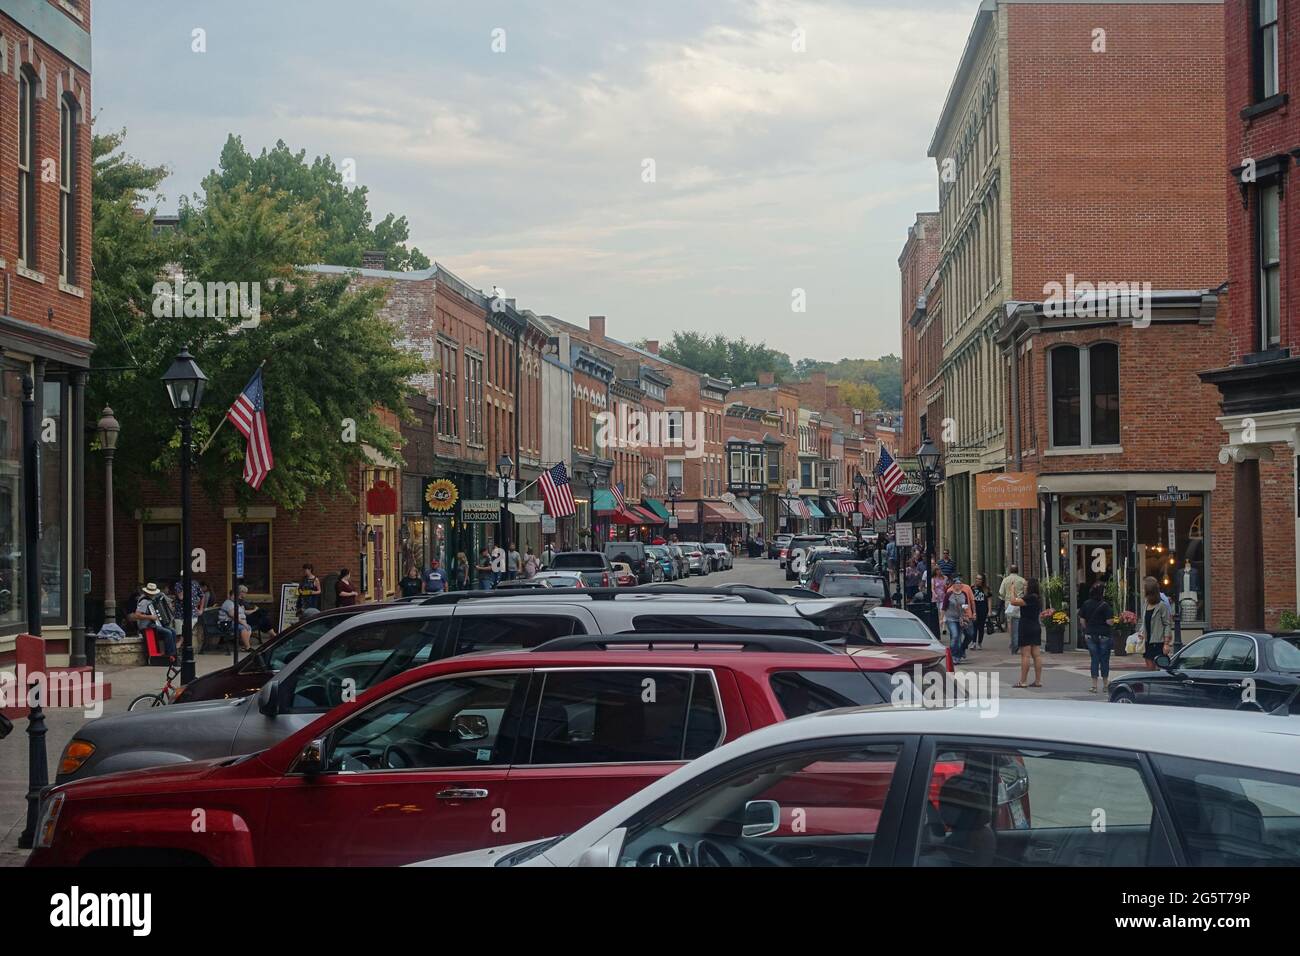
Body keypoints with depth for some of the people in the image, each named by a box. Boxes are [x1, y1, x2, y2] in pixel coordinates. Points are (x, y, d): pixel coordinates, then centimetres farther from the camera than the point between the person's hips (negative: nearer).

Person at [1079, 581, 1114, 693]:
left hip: (1090, 635, 3)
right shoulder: (1104, 605, -13)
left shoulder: (1086, 604, 1)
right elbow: (1109, 621, -17)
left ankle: (1094, 685, 4)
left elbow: (1082, 620, 3)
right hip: (1104, 635, -3)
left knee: (1094, 659, 7)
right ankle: (1105, 684, 17)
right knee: (1104, 659, 9)